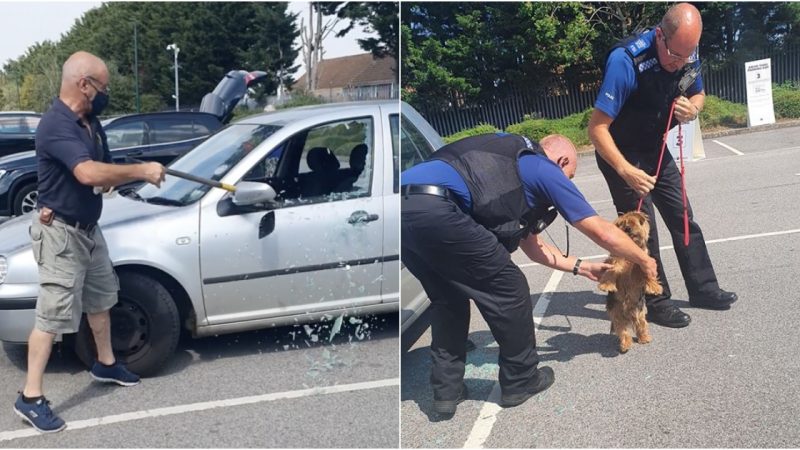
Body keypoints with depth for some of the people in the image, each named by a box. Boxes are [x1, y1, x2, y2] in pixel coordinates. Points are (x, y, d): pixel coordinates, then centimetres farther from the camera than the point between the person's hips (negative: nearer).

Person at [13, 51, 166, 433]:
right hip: (60, 234, -9)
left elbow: (105, 173, 8)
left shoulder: (90, 122, 6)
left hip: (89, 229, 10)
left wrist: (142, 173, -14)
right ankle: (30, 397, 4)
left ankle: (105, 364, 41)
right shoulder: (56, 125, -24)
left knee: (100, 298, 22)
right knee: (52, 315, -6)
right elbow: (89, 173, -39)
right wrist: (141, 170, -29)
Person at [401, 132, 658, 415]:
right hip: (434, 210, -9)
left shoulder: (512, 164, 36)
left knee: (448, 299, 27)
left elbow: (532, 246, 43)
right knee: (509, 291, 10)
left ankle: (447, 390, 28)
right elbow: (603, 233, 19)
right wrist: (645, 260, 36)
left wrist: (581, 267, 48)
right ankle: (521, 381, 25)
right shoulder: (545, 171, 13)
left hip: (402, 207, 9)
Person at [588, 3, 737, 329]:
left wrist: (692, 108, -15)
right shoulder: (627, 61, -32)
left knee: (682, 217, 9)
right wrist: (626, 171, -43)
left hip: (656, 150, 7)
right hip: (620, 154, -7)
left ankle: (702, 288, 22)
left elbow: (698, 94, 10)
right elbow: (597, 128, -33)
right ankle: (658, 303, 4)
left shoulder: (688, 55, -11)